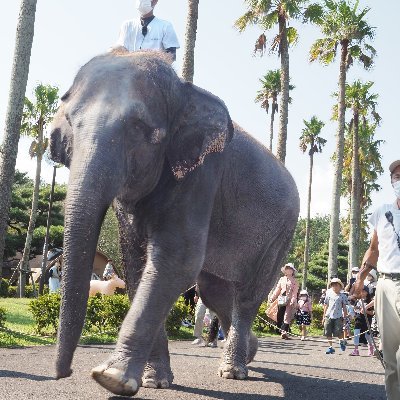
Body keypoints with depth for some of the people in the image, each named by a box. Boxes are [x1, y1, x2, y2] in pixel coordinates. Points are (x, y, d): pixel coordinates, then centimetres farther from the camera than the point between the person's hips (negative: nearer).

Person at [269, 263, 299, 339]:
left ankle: (284, 331, -17)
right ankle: (282, 329, 5)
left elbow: (295, 292, -1)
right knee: (279, 316, -1)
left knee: (287, 316, -11)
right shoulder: (282, 279, 17)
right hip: (281, 299, 3)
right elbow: (277, 290, 16)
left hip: (290, 300, -3)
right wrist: (272, 298, 7)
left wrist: (293, 299, -16)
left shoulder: (294, 281, 8)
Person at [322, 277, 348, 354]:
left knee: (338, 332, -8)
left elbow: (344, 307, 4)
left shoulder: (342, 296, 2)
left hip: (338, 317, -3)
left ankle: (342, 341, 23)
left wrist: (345, 316, 0)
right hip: (328, 316, 3)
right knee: (328, 333, 2)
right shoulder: (329, 294, 10)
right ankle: (330, 347, 12)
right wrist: (324, 316, 13)